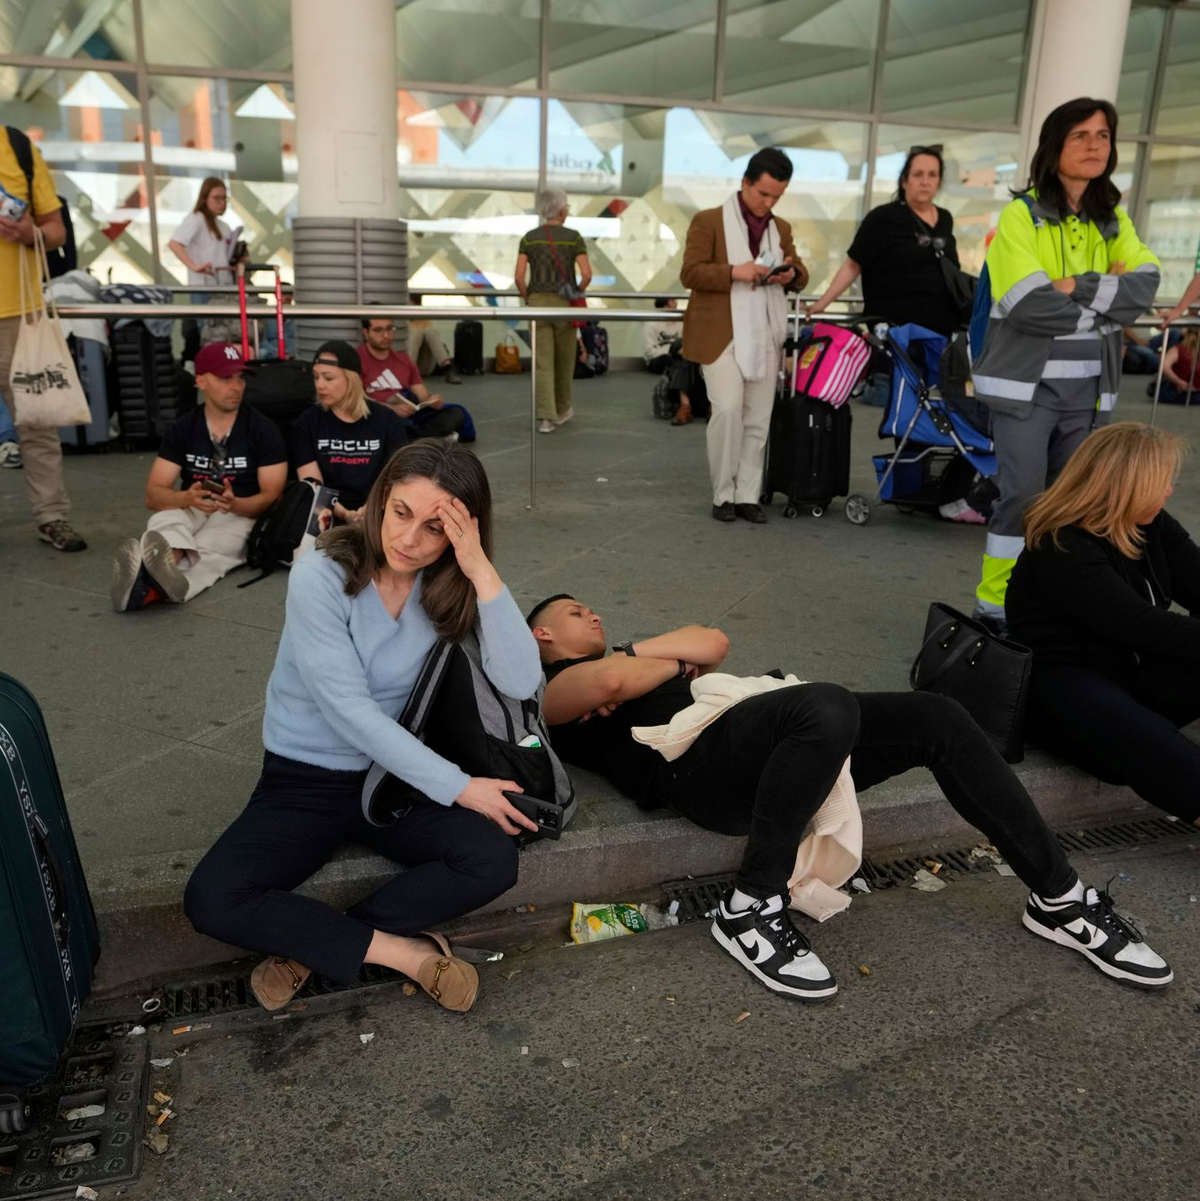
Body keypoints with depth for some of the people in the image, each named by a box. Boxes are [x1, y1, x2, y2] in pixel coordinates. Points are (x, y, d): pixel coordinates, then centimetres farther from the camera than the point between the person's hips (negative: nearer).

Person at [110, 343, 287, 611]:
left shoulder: (263, 430, -2)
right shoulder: (181, 429, 5)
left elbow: (272, 496, -7)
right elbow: (153, 495, -1)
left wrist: (234, 504, -29)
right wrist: (187, 498, -25)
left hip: (241, 515, -2)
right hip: (190, 511, 3)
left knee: (207, 550, -37)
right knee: (164, 520, -34)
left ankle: (152, 586, -70)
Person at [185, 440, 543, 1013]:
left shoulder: (452, 586, -8)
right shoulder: (323, 576, -18)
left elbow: (521, 684, -22)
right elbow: (350, 712, -21)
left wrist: (482, 571, -31)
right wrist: (457, 787, -20)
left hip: (398, 775, 2)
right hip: (302, 781, -2)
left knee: (493, 860, -24)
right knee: (211, 901, -25)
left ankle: (310, 942, -9)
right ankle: (402, 952, -12)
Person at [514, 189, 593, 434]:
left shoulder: (529, 238, 2)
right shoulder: (573, 237, -3)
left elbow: (519, 276, -6)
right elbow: (586, 274, -11)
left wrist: (527, 298, 9)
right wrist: (578, 293, 7)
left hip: (538, 303, 1)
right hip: (564, 303, -1)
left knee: (543, 362, 1)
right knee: (564, 359, 16)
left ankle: (546, 417, -7)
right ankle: (562, 410, 32)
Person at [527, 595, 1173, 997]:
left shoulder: (626, 660, 38)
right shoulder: (556, 690, 16)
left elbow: (712, 642, 20)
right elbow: (607, 682, -10)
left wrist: (634, 652, 11)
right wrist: (673, 663, 7)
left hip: (763, 747, 8)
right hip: (697, 762, -8)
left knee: (937, 717, -7)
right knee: (828, 706, -37)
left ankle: (1058, 899, 0)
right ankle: (749, 909, -24)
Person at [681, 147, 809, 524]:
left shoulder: (781, 228, 17)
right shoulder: (708, 221, 1)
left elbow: (801, 275, 19)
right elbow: (690, 273, -6)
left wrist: (791, 273, -5)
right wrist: (734, 272, -20)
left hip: (765, 336, 5)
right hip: (721, 334, -5)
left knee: (758, 419, 3)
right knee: (728, 410, -15)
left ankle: (748, 495, 10)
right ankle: (723, 495, -2)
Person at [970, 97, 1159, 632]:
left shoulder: (1114, 219, 12)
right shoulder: (1021, 214, -5)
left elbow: (1145, 286, -4)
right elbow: (1030, 305, -17)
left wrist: (1078, 286, -17)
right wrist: (1107, 297, -6)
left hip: (1088, 387, 5)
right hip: (1027, 382, -5)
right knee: (1024, 496, -8)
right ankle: (995, 606, 2)